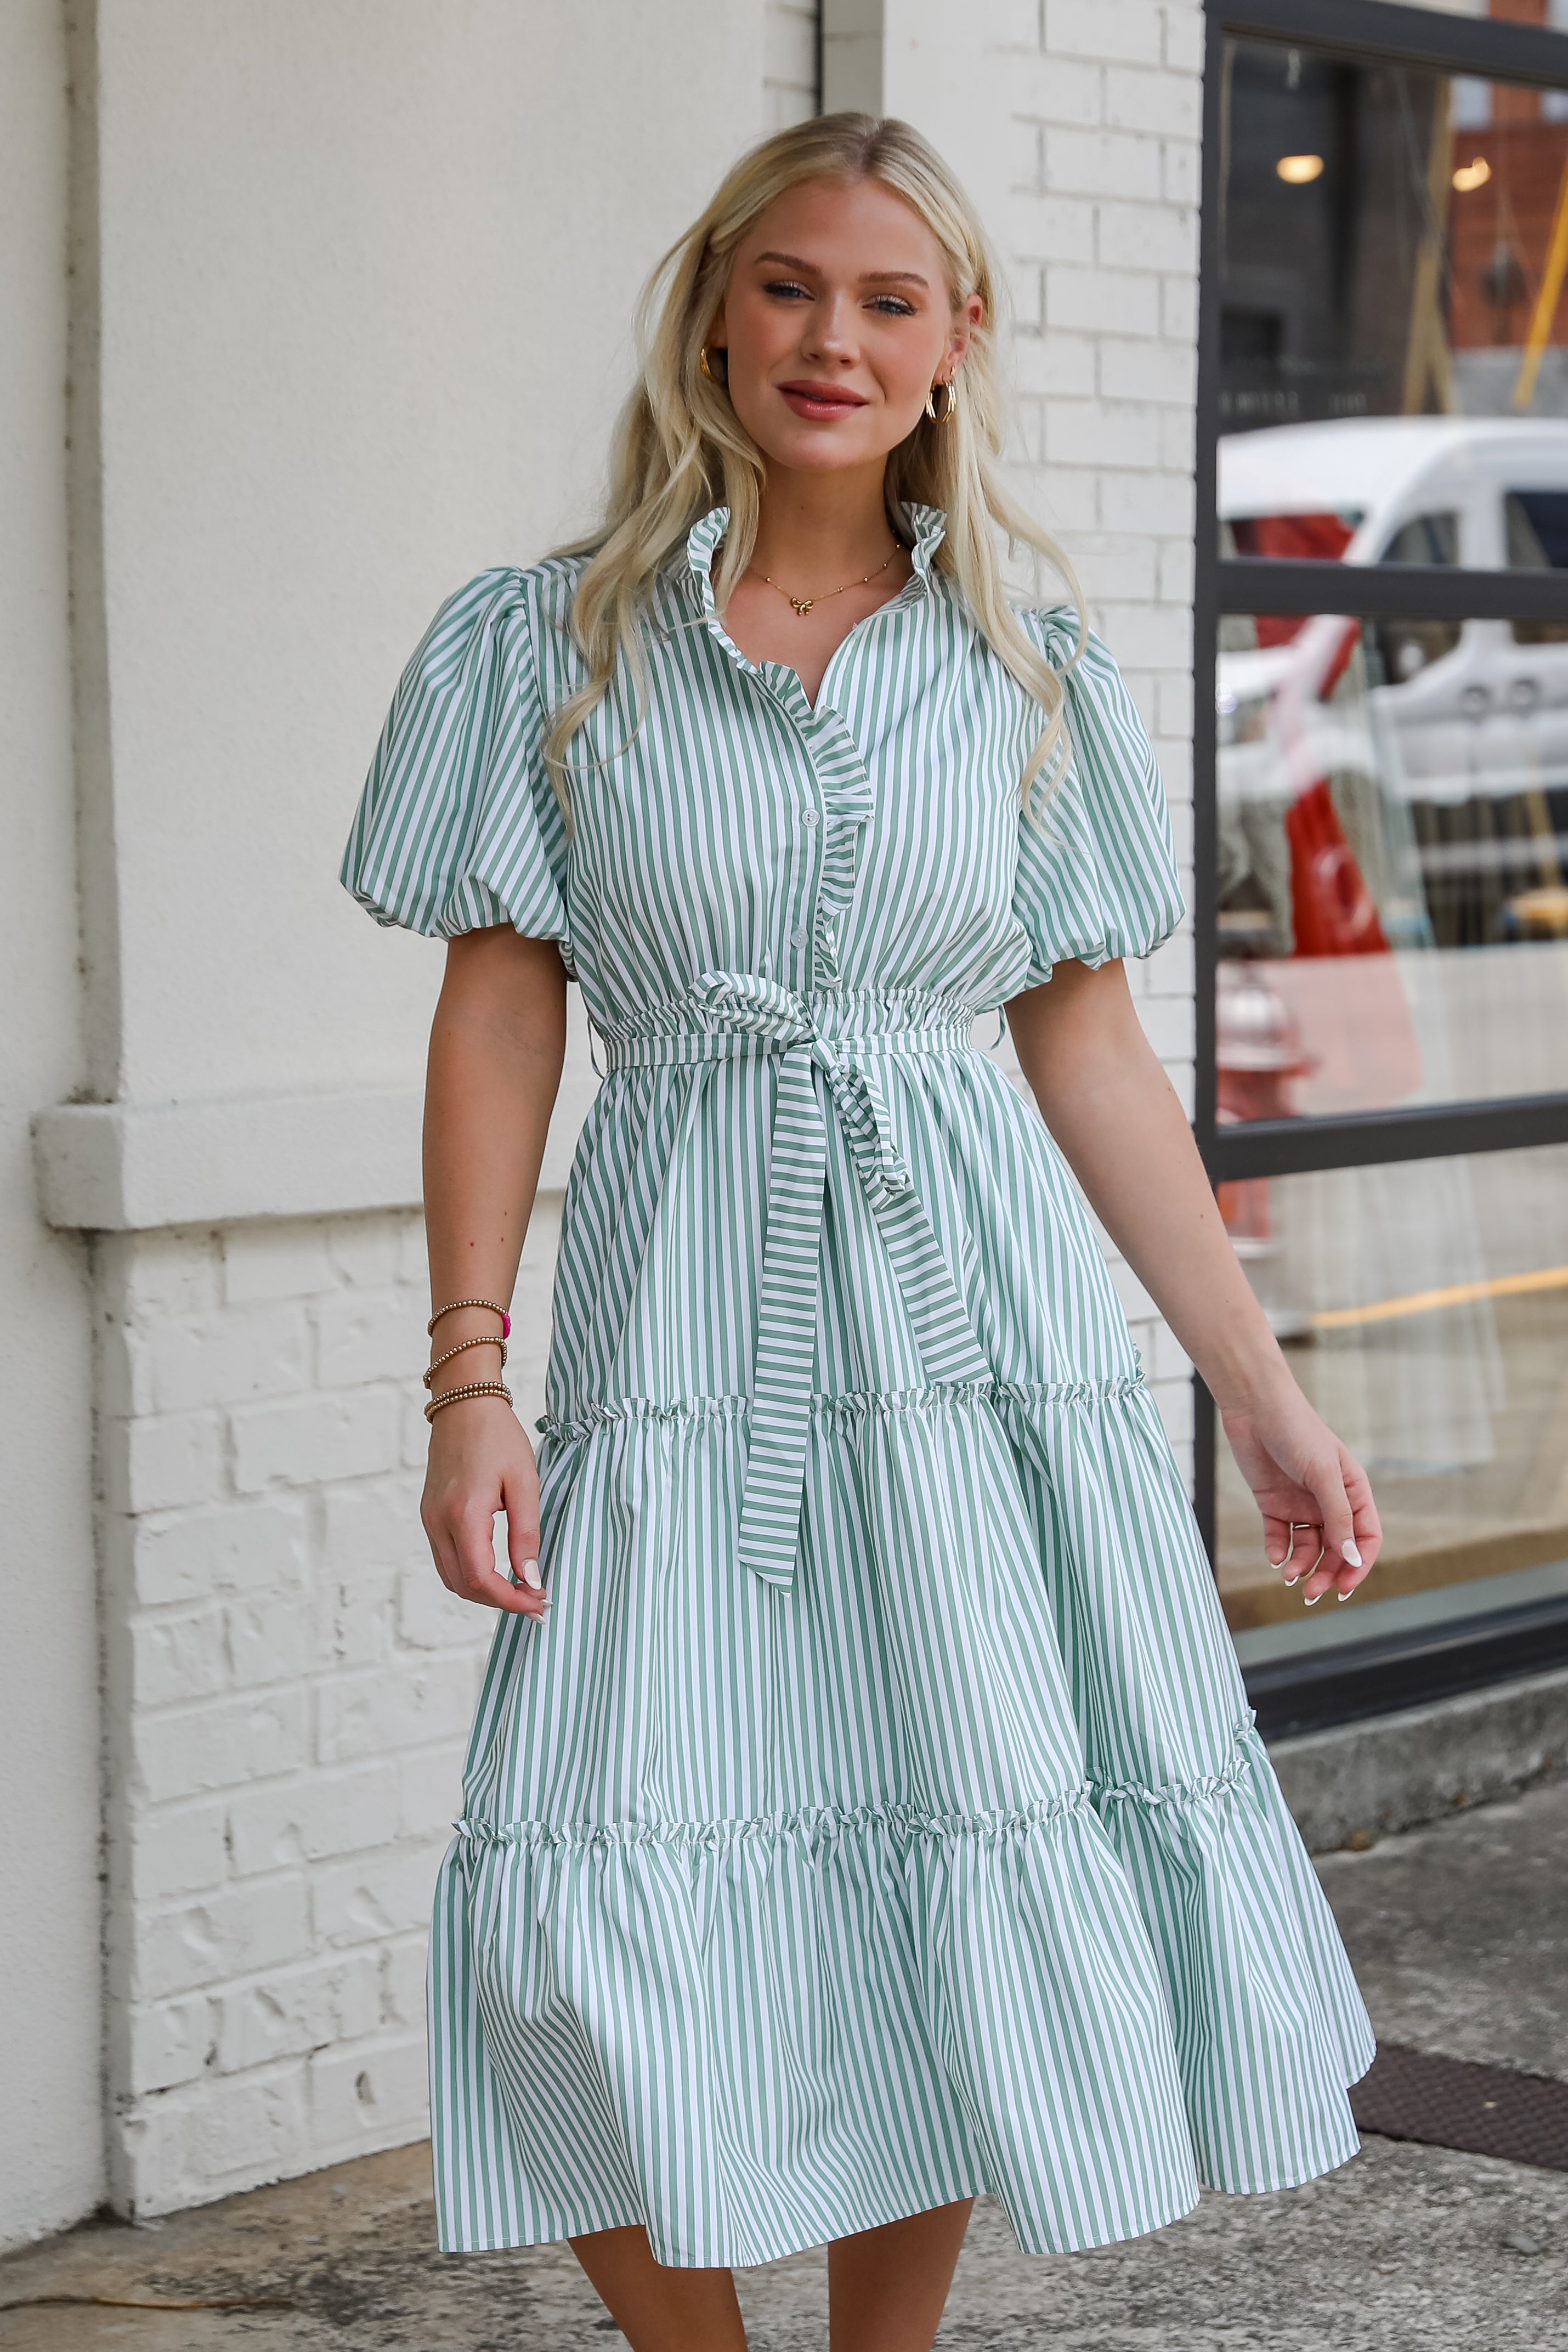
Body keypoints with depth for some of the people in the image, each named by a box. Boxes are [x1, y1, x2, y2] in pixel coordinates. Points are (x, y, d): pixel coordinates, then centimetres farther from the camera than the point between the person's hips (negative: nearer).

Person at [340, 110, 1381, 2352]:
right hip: (686, 1342, -1)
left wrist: (1266, 1396, 7)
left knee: (973, 1912, 3)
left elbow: (1094, 1051, 9)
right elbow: (498, 1016, 2)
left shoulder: (1028, 675, 8)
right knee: (613, 1955, -8)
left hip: (985, 1333, 2)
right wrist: (468, 1384, -6)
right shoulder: (552, 645, 4)